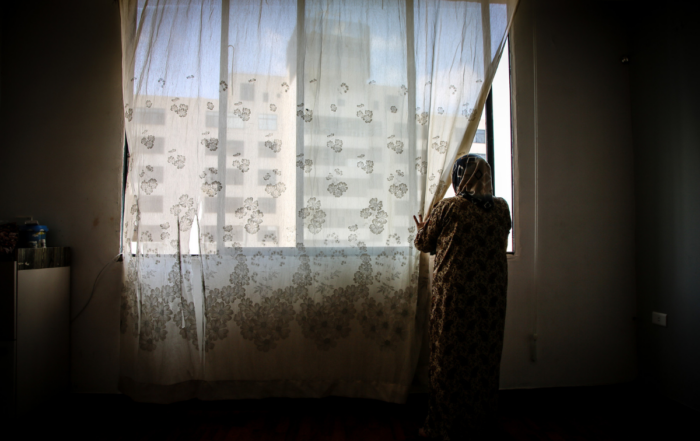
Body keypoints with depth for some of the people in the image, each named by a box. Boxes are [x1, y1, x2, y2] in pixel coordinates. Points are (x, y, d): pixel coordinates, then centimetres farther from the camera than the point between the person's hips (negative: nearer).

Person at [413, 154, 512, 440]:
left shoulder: (448, 207, -12)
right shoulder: (502, 208, 1)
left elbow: (424, 243, -1)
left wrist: (421, 230, 22)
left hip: (455, 292, -4)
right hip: (492, 291, 5)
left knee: (451, 356, 7)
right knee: (485, 353, 17)